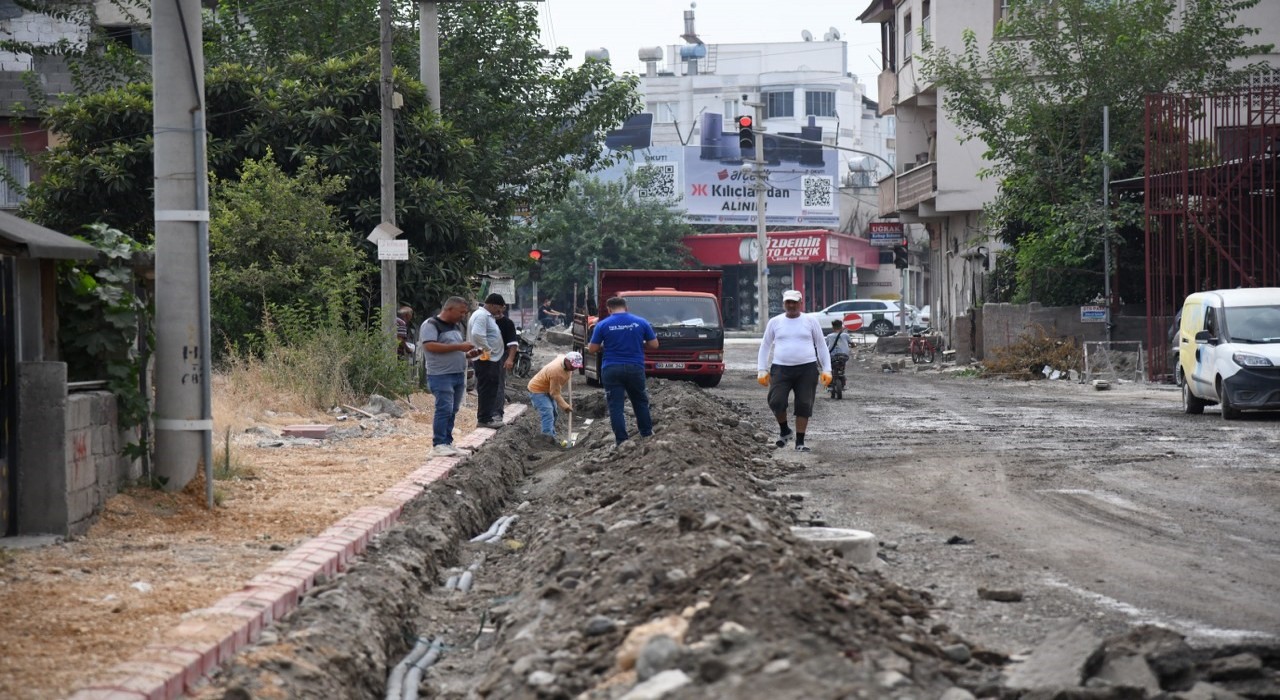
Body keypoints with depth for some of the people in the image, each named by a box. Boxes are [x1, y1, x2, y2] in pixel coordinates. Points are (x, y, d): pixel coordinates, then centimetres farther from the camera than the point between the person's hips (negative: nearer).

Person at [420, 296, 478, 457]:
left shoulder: (458, 327, 20)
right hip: (441, 376, -8)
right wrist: (458, 347, -20)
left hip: (459, 375, 8)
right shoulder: (431, 325, -8)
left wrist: (469, 354, 7)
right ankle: (438, 445, -10)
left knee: (452, 411, 8)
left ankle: (447, 443, 13)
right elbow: (430, 346, -21)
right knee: (444, 409, -13)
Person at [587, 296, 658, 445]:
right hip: (635, 368, 2)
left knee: (615, 405, 2)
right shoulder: (641, 322, 1)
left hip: (611, 370, -2)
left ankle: (621, 439, -2)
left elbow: (592, 349, 0)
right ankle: (646, 433, 25)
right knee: (640, 402, 19)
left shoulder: (603, 325, -3)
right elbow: (654, 345, 5)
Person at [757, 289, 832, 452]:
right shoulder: (775, 322, 7)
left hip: (807, 369, 0)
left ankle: (800, 442, 6)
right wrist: (762, 370, 5)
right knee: (776, 402, -15)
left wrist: (827, 370, 2)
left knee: (804, 406, -3)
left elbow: (821, 346, 9)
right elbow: (765, 346, 13)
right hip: (781, 369, 0)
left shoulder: (810, 321, 5)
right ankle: (784, 430, 12)